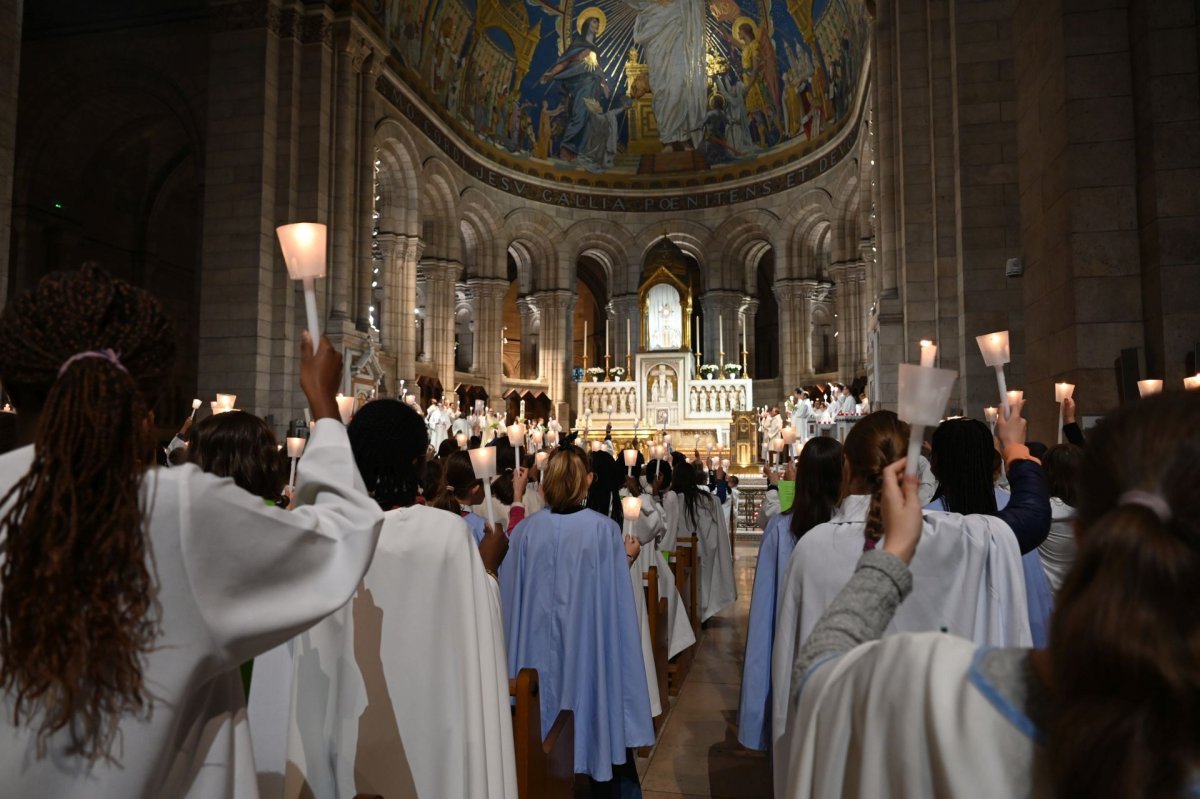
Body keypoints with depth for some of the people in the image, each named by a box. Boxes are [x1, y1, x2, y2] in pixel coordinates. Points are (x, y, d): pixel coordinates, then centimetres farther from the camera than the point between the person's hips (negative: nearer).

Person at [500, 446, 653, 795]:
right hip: (590, 646, -2)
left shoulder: (525, 530, -7)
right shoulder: (604, 528, -13)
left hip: (539, 650, 2)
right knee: (602, 725, 16)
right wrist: (627, 557, 9)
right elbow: (614, 596, -8)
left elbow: (511, 596, 0)